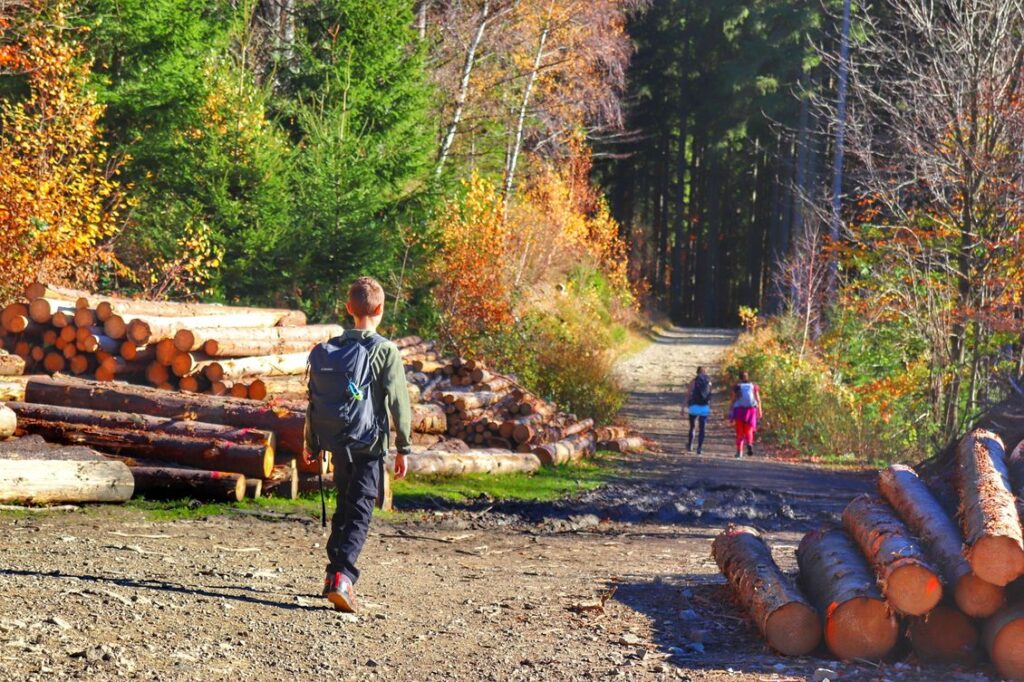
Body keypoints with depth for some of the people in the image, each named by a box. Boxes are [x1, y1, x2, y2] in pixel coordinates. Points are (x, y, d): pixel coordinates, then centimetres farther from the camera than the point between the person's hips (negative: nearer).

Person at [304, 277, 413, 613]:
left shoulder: (329, 349, 5)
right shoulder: (385, 351, -10)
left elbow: (314, 398, 10)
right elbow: (398, 401, -9)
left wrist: (311, 443, 21)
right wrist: (403, 447, -2)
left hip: (338, 443, 5)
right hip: (369, 445, -5)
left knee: (344, 507, 19)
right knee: (360, 512, -5)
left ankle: (334, 576, 23)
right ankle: (342, 576, -20)